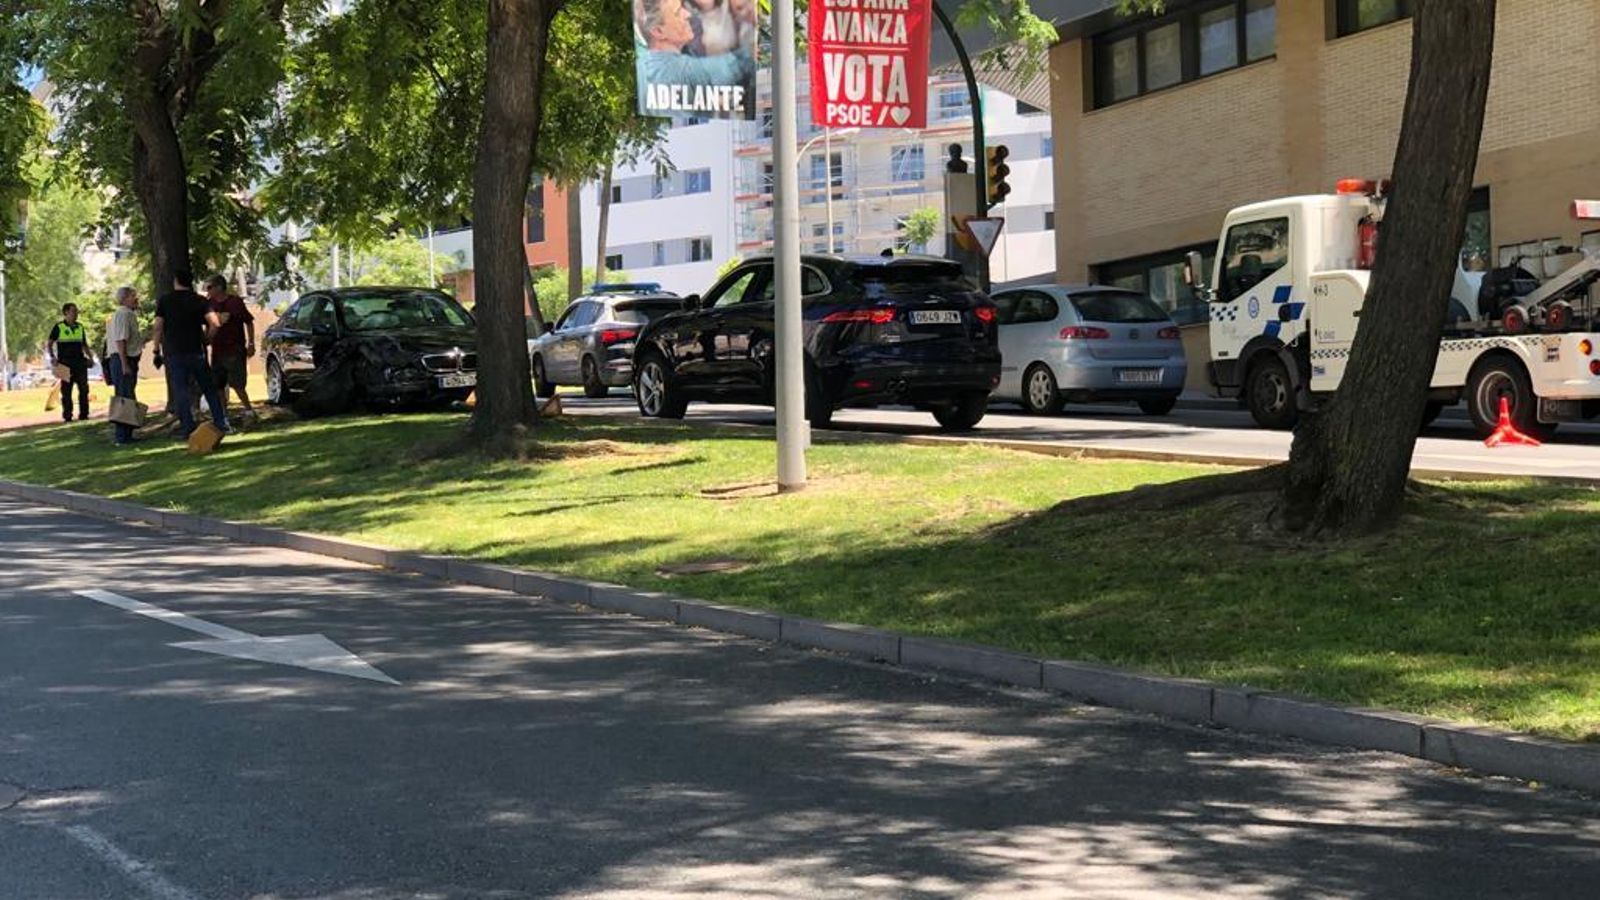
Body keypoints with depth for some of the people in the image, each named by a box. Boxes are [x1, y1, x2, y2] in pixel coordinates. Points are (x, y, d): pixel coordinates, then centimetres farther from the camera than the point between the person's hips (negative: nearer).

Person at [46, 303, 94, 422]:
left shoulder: (80, 327, 14)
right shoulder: (59, 327, 0)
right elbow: (49, 344, 2)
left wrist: (90, 356, 7)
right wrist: (52, 357, -13)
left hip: (80, 362, 4)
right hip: (65, 363, -4)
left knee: (84, 389, 1)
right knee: (66, 390, 0)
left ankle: (83, 414, 8)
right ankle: (67, 416, 5)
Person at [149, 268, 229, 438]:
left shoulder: (164, 301, 1)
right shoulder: (199, 301, 2)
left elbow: (158, 327, -4)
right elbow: (215, 323, -10)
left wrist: (157, 351, 2)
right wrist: (207, 337, 8)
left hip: (173, 354, -1)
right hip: (196, 352, 1)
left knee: (180, 391, 1)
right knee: (209, 388, 11)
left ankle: (188, 427, -4)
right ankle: (221, 423, 8)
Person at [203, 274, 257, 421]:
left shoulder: (235, 302, -8)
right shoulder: (210, 303, 6)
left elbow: (249, 322, -4)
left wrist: (251, 344, -6)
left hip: (235, 350, -6)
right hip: (217, 351, 6)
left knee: (236, 384, -9)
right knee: (217, 385, 7)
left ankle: (249, 410, 4)